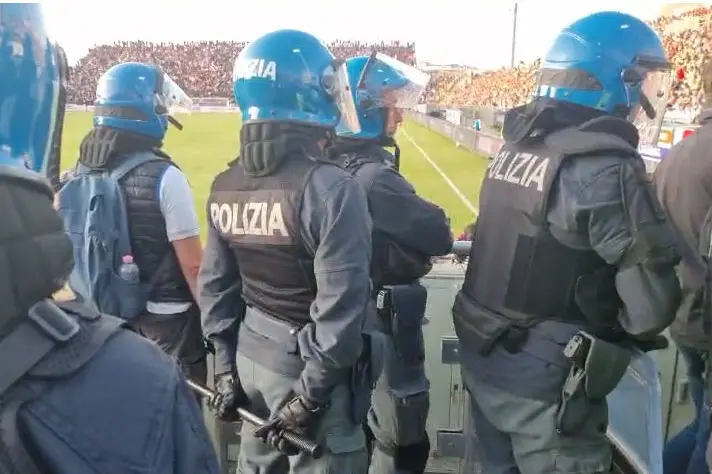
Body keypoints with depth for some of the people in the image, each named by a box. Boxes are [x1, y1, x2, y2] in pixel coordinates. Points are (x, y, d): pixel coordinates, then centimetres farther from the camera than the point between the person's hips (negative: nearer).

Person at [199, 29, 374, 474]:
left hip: (251, 358, 7)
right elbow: (340, 304, -23)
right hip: (309, 366, -6)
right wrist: (311, 394, -13)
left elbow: (217, 285, 6)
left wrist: (225, 365, 13)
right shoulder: (331, 187, -20)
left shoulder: (225, 186, 0)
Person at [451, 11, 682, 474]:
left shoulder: (517, 146, 2)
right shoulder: (606, 166, -20)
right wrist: (618, 331, 1)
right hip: (546, 383, -7)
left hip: (483, 359, 7)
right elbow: (652, 307, -21)